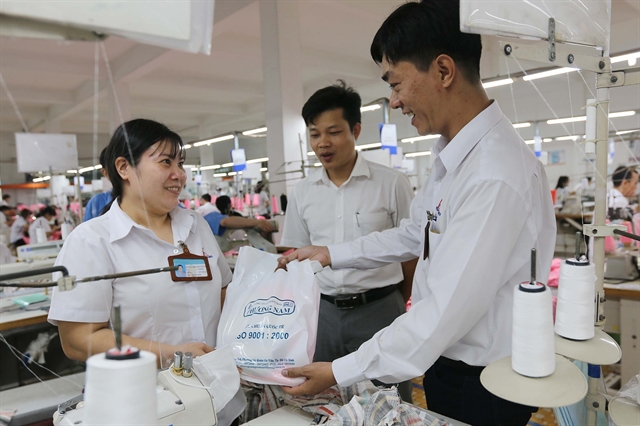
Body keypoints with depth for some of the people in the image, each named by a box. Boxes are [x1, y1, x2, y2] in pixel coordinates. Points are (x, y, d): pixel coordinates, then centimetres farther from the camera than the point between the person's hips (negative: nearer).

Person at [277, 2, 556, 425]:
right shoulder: (454, 156, 1)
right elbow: (415, 235, 11)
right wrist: (331, 255, 9)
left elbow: (447, 312, -30)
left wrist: (340, 373, -23)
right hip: (447, 363, 8)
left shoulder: (496, 177, -30)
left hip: (484, 388, -8)